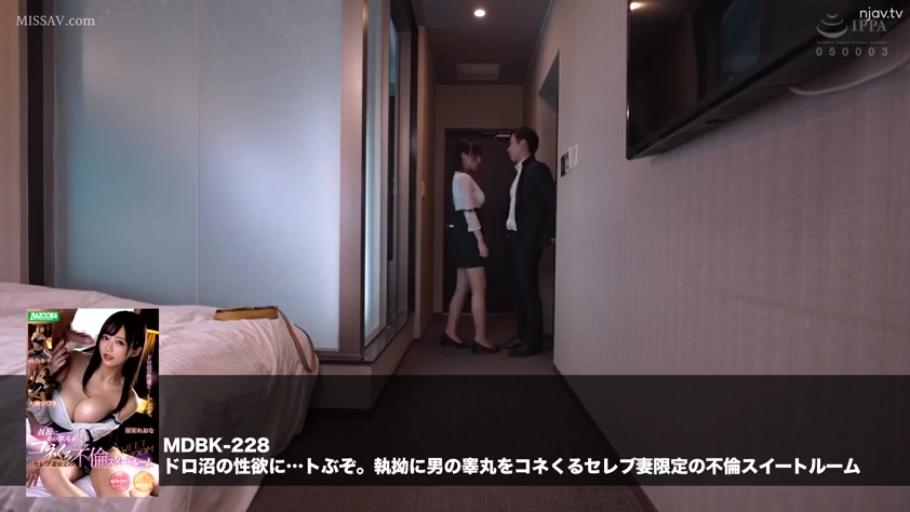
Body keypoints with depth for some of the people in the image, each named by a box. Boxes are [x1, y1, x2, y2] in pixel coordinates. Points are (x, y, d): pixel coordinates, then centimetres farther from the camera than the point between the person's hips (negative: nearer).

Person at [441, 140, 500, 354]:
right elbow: (468, 211, -19)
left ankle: (450, 332, 17)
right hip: (468, 236, -10)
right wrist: (480, 241, -21)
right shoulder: (463, 178, -11)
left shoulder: (463, 178, 21)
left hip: (466, 236, 10)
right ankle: (480, 338, -5)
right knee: (479, 288, -9)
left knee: (463, 287, 11)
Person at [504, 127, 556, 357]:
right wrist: (511, 234, 8)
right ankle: (523, 336, 20)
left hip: (528, 239, -9)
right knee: (519, 289, 11)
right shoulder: (520, 171, 16)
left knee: (529, 289, -4)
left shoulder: (537, 169, -10)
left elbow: (553, 201, -15)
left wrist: (548, 236, -13)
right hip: (516, 237, 9)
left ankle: (533, 340, 5)